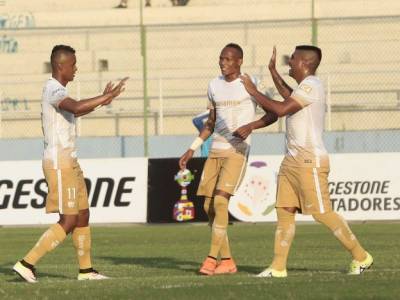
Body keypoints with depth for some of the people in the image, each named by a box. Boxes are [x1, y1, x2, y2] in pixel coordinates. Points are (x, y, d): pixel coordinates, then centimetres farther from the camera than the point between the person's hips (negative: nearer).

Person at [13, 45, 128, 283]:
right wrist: (107, 97, -30)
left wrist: (100, 102, 27)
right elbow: (76, 107, -35)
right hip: (59, 163, -10)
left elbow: (73, 112, 36)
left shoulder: (58, 90, 16)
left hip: (69, 162, 10)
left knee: (83, 215, 11)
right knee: (68, 221, -10)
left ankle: (86, 270, 16)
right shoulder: (53, 89, -16)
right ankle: (27, 263, -9)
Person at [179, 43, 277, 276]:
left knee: (220, 200, -20)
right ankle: (227, 261, 10)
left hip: (237, 152, -7)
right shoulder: (214, 86, 14)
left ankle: (212, 258, -16)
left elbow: (273, 114, -2)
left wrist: (251, 126, -20)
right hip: (216, 151, 7)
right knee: (209, 206, 2)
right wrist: (192, 149, 17)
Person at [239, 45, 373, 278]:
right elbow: (290, 98, 40)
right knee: (285, 211, 3)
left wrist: (254, 92, -11)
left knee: (322, 213, -7)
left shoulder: (311, 85, -15)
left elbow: (281, 109, -22)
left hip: (310, 161, -10)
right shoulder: (306, 86, 16)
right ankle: (278, 267, 1)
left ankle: (361, 257, 3)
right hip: (292, 160, 10)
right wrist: (273, 72, 39)